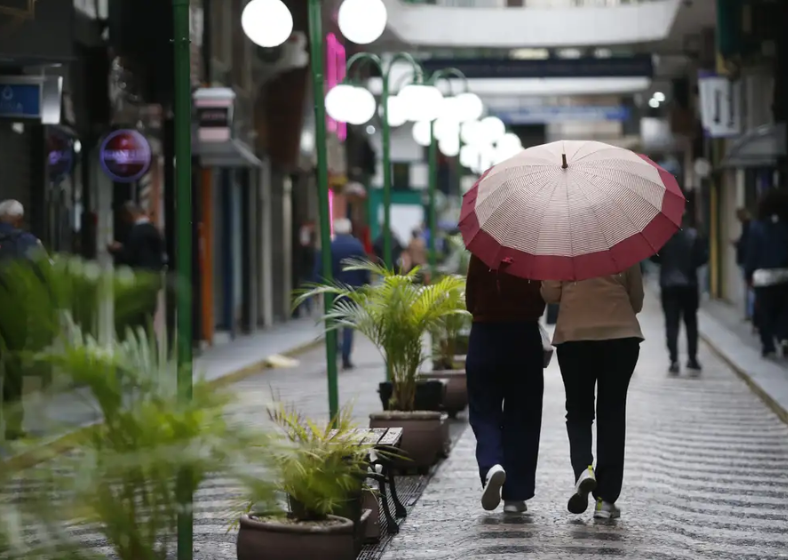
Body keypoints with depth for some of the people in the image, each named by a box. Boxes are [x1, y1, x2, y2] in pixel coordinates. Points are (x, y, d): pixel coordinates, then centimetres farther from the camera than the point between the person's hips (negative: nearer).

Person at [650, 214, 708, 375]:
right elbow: (703, 257, -8)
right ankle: (693, 359, 13)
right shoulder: (693, 235, -7)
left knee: (671, 323, 3)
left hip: (668, 285, -1)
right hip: (689, 284, 1)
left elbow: (654, 257, -4)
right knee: (691, 321, 15)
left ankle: (674, 361, -7)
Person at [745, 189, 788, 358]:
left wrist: (749, 274, 1)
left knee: (765, 313, 5)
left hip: (763, 276, -2)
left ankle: (768, 346, 6)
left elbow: (751, 253, -5)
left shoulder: (757, 227, -6)